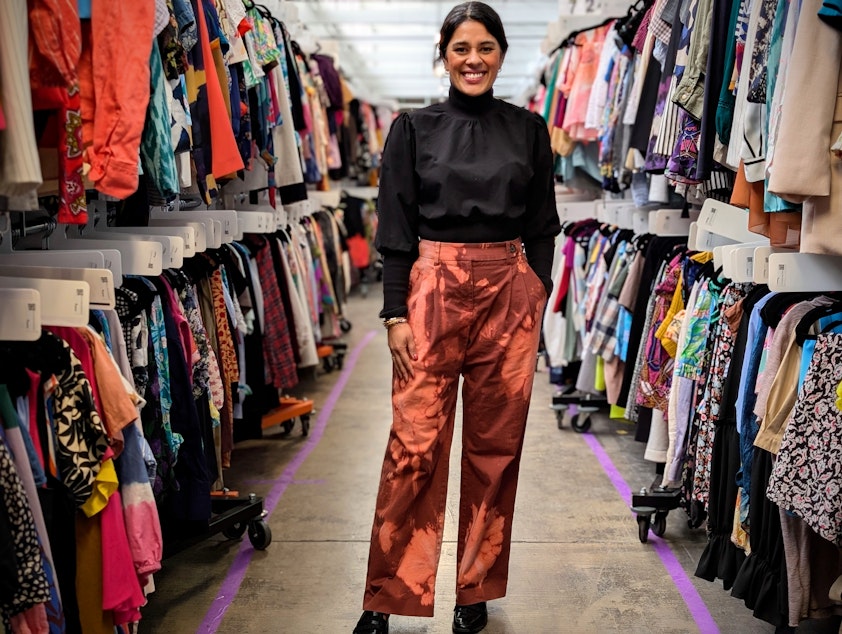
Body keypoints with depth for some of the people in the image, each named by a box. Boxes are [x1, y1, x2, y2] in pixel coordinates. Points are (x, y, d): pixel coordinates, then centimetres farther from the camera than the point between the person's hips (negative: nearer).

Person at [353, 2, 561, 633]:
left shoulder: (529, 130, 9)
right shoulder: (414, 129, 4)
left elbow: (542, 227, 11)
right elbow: (396, 230, 1)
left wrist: (536, 303, 3)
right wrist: (396, 313, -6)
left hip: (510, 297, 2)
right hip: (433, 293, -1)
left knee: (495, 447, 7)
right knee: (413, 446, -3)